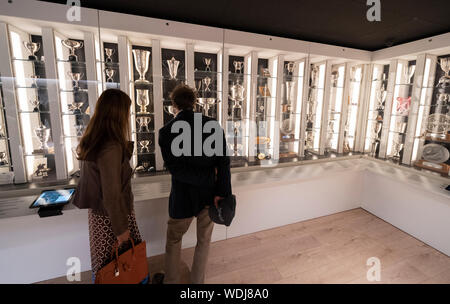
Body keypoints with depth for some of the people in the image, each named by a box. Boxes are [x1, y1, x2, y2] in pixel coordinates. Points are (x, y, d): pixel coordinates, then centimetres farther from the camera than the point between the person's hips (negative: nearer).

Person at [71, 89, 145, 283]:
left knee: (104, 262, 24)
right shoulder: (111, 147, -28)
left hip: (96, 211, 9)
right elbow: (112, 195, -24)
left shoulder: (90, 142, 1)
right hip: (111, 215, -8)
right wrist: (121, 229, -15)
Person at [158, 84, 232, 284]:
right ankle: (197, 281, 40)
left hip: (183, 198, -1)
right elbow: (223, 161, -13)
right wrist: (220, 192, -13)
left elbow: (175, 169, -17)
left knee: (173, 240, 24)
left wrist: (206, 178, -12)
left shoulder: (166, 132, -11)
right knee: (204, 241, 22)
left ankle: (171, 281, 42)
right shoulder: (213, 125, -6)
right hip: (209, 194, 2)